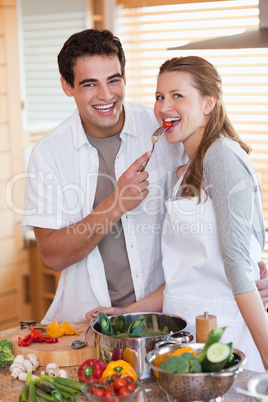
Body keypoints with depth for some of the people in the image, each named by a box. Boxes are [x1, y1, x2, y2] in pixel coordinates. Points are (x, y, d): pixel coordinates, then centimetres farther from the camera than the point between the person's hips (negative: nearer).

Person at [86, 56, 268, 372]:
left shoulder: (222, 156, -10)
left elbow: (238, 263, -16)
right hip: (184, 329, 7)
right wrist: (127, 312, 10)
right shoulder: (179, 174, 14)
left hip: (225, 330, -7)